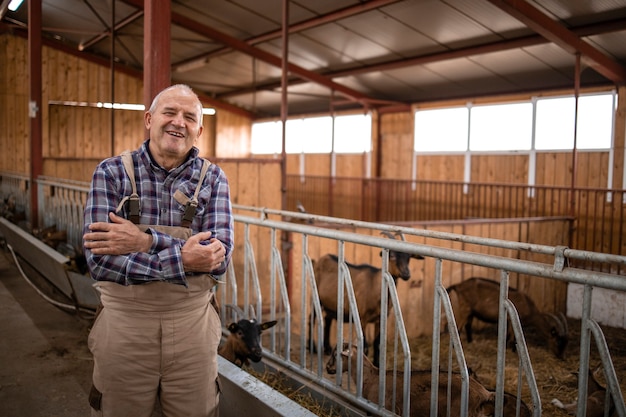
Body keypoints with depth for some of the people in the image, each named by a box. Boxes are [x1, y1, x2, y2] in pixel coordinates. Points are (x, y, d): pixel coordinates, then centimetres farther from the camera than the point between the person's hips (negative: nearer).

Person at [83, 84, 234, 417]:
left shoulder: (213, 178, -2)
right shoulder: (111, 173, -6)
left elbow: (219, 257, -14)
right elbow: (99, 260, -16)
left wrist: (146, 242, -23)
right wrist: (182, 260, -24)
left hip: (193, 323, 1)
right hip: (123, 323, -1)